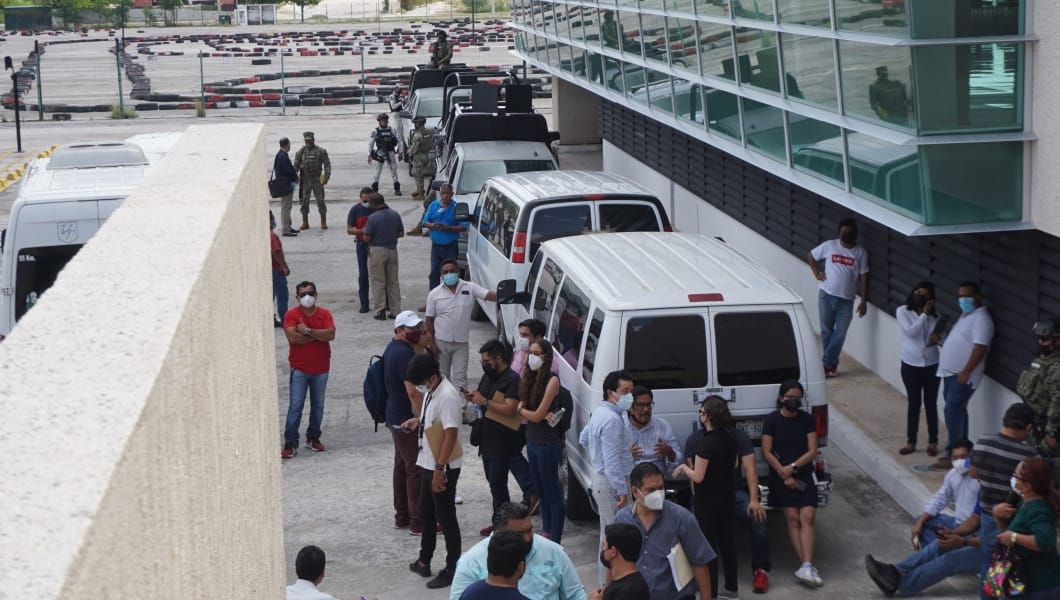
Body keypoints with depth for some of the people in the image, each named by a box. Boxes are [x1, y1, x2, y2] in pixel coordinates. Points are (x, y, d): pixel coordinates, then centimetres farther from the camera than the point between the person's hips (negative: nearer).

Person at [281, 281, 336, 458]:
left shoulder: (325, 314, 2)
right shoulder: (291, 315, -5)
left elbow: (330, 334, -14)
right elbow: (293, 337, -20)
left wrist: (308, 331, -18)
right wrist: (318, 335, -13)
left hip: (321, 369, 3)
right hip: (299, 369, -3)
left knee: (318, 406, 11)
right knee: (295, 406, -7)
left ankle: (313, 438, 25)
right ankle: (290, 443, -5)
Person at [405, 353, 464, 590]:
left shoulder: (447, 396, -25)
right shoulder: (431, 391, 4)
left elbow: (451, 433, -28)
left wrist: (440, 469, -28)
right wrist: (418, 421, 4)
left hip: (443, 468, -10)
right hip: (428, 463, 10)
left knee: (446, 517, 1)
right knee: (426, 513, 20)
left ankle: (452, 570, 13)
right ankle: (424, 561, 35)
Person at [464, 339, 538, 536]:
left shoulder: (512, 379, -16)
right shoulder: (487, 376, 11)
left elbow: (510, 410, -24)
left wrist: (484, 401, -24)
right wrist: (474, 397, 1)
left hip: (503, 441, -9)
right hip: (487, 437, 9)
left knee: (497, 482, -3)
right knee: (493, 480, 15)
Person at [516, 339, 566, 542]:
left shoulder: (552, 380, -16)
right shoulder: (530, 378, 6)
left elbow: (537, 415, -18)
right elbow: (521, 408, -1)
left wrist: (522, 410, 0)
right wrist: (541, 415, -17)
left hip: (548, 443, -8)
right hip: (532, 440, 8)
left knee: (553, 493, -1)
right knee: (541, 489, 18)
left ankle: (555, 540, 3)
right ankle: (546, 532, 29)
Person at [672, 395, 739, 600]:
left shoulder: (705, 443, -25)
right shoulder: (730, 436, -1)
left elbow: (698, 477, -21)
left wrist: (683, 468, -4)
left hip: (708, 501, -8)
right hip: (727, 496, 8)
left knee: (708, 545, 1)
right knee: (727, 540, 17)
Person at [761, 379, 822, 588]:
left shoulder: (806, 420, 8)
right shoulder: (772, 420, 1)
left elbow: (812, 451, 2)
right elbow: (766, 453, -2)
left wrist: (792, 467, -11)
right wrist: (784, 474, -10)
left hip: (804, 474, 2)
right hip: (780, 475, -2)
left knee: (807, 517, -14)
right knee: (793, 518, -12)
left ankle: (806, 567, -24)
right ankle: (807, 566, -16)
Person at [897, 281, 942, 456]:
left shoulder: (934, 315, 2)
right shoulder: (903, 311, -6)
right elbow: (911, 332, -19)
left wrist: (939, 337, -12)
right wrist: (924, 314, -18)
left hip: (932, 365, 1)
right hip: (911, 365, -1)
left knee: (930, 404, 8)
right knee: (914, 403, 7)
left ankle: (933, 442, 19)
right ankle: (911, 442, 18)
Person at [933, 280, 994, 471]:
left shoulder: (981, 318, -17)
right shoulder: (966, 315, 16)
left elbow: (980, 348, -23)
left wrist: (965, 373, -25)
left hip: (962, 376, -10)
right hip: (951, 373, 10)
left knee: (952, 412, -12)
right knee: (957, 412, 13)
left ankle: (953, 456, -9)